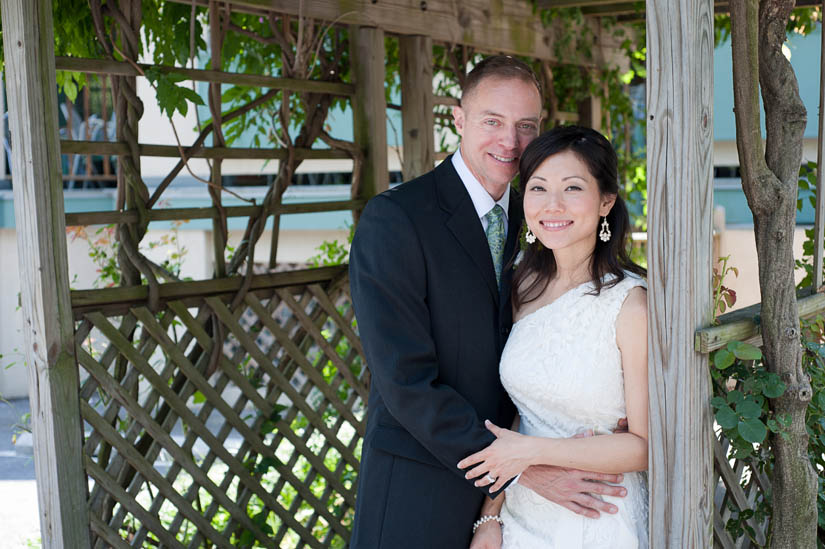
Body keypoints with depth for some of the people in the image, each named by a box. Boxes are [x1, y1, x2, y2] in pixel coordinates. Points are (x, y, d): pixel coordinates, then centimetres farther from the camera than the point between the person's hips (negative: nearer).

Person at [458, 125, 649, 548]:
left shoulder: (632, 304, -18)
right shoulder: (526, 286, 0)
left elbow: (648, 446, -16)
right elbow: (518, 411, 5)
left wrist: (535, 451, -17)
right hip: (523, 514, 5)